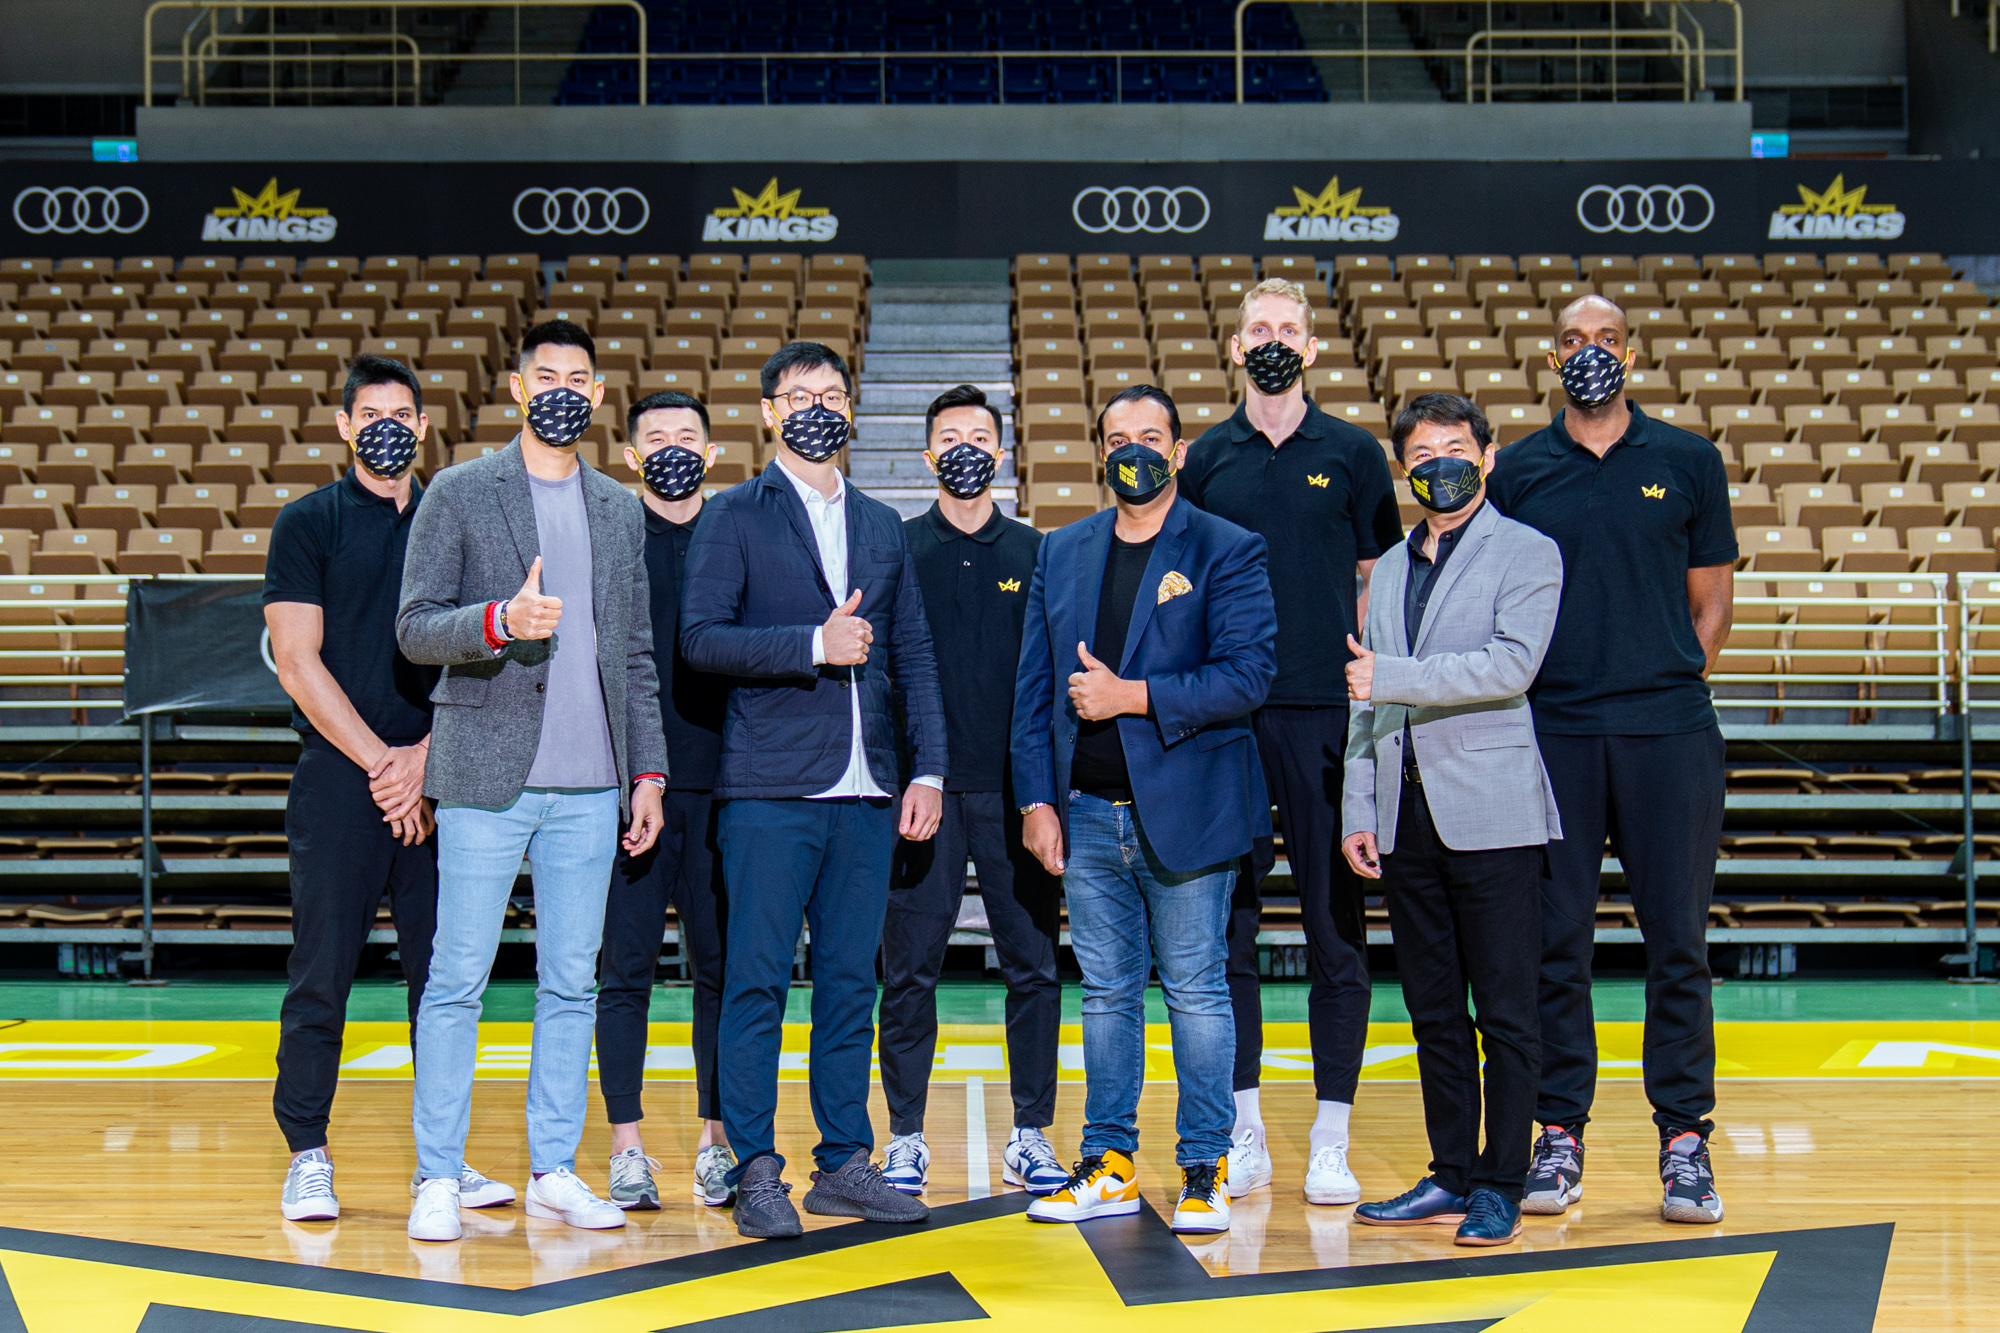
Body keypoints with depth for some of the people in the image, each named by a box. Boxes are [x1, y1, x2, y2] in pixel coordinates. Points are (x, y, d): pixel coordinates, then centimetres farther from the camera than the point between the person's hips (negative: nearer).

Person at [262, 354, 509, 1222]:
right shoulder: (308, 523, 4)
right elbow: (298, 661, -3)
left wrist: (426, 757, -5)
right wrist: (381, 763, -8)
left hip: (439, 782, 3)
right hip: (338, 781, -3)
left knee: (443, 972, 4)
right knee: (322, 976, -2)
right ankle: (307, 1157, 7)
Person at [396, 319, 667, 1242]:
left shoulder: (621, 511, 15)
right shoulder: (459, 494, 2)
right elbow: (414, 629, -3)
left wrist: (649, 768, 11)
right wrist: (500, 621, -22)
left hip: (589, 785, 4)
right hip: (485, 774, -4)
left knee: (571, 983, 6)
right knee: (457, 980, -3)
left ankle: (554, 1171, 14)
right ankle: (438, 1177, 5)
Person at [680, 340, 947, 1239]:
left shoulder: (882, 527, 18)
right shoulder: (736, 517, 3)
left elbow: (912, 657, 17)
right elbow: (700, 638, -7)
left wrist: (928, 770, 8)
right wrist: (814, 644, -14)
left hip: (865, 793, 5)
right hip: (769, 790, -5)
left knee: (851, 981, 7)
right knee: (758, 982, -4)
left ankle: (845, 1164, 14)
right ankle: (756, 1171, 2)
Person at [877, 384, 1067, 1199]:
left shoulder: (1035, 553, 9)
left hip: (1016, 788, 1)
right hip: (923, 788, -1)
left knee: (1034, 964, 3)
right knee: (910, 969, 1)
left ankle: (1031, 1138, 12)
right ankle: (906, 1139, 10)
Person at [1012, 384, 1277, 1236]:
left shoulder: (1227, 551, -2)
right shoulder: (1061, 553, 12)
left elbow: (1250, 673, -12)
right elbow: (1034, 688, 11)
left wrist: (1134, 696, -16)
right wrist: (1037, 799, 4)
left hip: (1187, 810, -4)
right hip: (1089, 813, 4)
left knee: (1195, 990, 1)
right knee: (1105, 993, 10)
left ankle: (1205, 1168, 10)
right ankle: (1109, 1166, 18)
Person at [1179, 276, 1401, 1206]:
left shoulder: (1352, 455, 6)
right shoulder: (1206, 459, 10)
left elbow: (1377, 584, 7)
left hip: (1326, 711, -1)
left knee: (1335, 926, 1)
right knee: (1225, 924, 4)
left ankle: (1330, 1142, 8)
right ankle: (1243, 1134, 15)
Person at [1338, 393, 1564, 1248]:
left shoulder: (1527, 554, 1)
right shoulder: (1390, 569, 19)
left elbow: (1513, 663, -15)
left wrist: (1397, 677, -17)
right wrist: (1358, 809, 9)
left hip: (1489, 810, -6)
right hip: (1406, 816, 6)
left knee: (1504, 1011, -2)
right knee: (1433, 1010, 10)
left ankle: (1501, 1187, 4)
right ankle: (1451, 1178, 17)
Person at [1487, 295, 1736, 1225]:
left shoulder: (1688, 462, 9)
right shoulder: (1519, 470, 9)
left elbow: (1710, 599, 11)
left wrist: (1674, 686, 0)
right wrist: (1515, 697, 0)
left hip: (1669, 731, 0)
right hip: (1551, 730, 0)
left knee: (1677, 939, 2)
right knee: (1555, 939, 3)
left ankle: (1685, 1141, 9)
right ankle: (1559, 1134, 11)